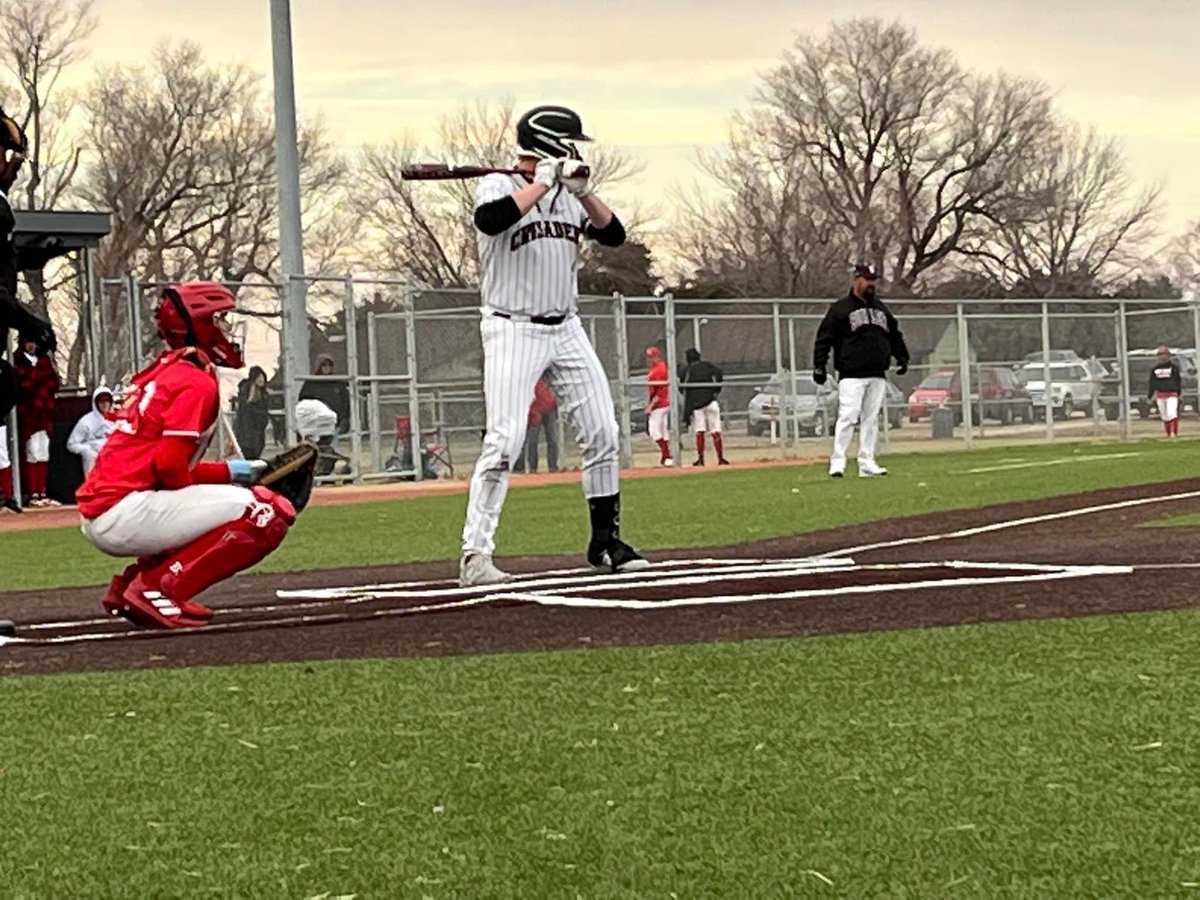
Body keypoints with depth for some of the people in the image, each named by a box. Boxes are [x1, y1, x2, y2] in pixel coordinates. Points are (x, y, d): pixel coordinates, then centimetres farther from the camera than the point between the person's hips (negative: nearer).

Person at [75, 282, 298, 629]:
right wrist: (228, 473, 1)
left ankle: (132, 583, 13)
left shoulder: (160, 372, 21)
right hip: (127, 511, -10)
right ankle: (156, 589, -15)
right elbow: (169, 466, -16)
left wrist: (229, 472, 17)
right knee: (267, 515, -12)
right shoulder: (197, 382, -7)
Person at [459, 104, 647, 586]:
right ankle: (475, 554, -14)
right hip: (512, 330, -7)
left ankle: (605, 540, 18)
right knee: (505, 442, -16)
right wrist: (544, 181, -20)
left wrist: (582, 191, -10)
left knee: (602, 434, 5)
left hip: (566, 330, 7)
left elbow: (613, 234, 4)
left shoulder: (568, 195, 12)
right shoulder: (497, 186, -6)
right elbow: (491, 220, -29)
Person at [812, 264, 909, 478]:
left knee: (871, 419, 5)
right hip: (851, 376, -6)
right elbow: (824, 338, -4)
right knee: (847, 417, -13)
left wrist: (902, 357, 16)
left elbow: (895, 335, 27)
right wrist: (819, 365, -10)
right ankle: (838, 461, -11)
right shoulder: (840, 309, 0)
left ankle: (867, 463, 8)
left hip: (877, 376, 6)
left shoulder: (881, 309, 18)